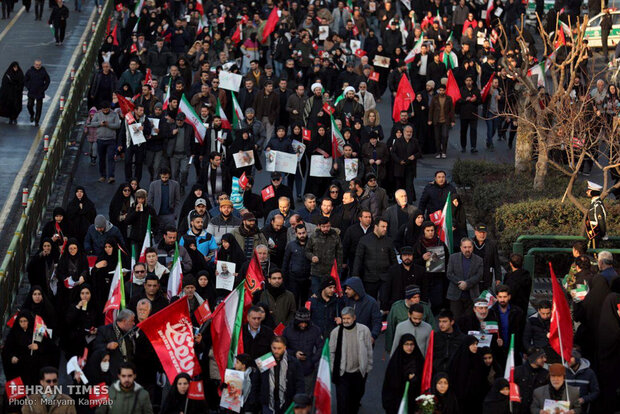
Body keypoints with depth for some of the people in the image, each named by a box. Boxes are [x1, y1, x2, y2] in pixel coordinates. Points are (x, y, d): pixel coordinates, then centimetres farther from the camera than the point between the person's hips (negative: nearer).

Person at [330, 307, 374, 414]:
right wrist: (334, 370, 3)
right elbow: (332, 352, 3)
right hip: (342, 373, -1)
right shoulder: (336, 332, -6)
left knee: (356, 397, 18)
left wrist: (368, 367, 5)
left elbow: (369, 350, 4)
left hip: (359, 372, 1)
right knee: (342, 401, -5)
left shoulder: (364, 330, -5)